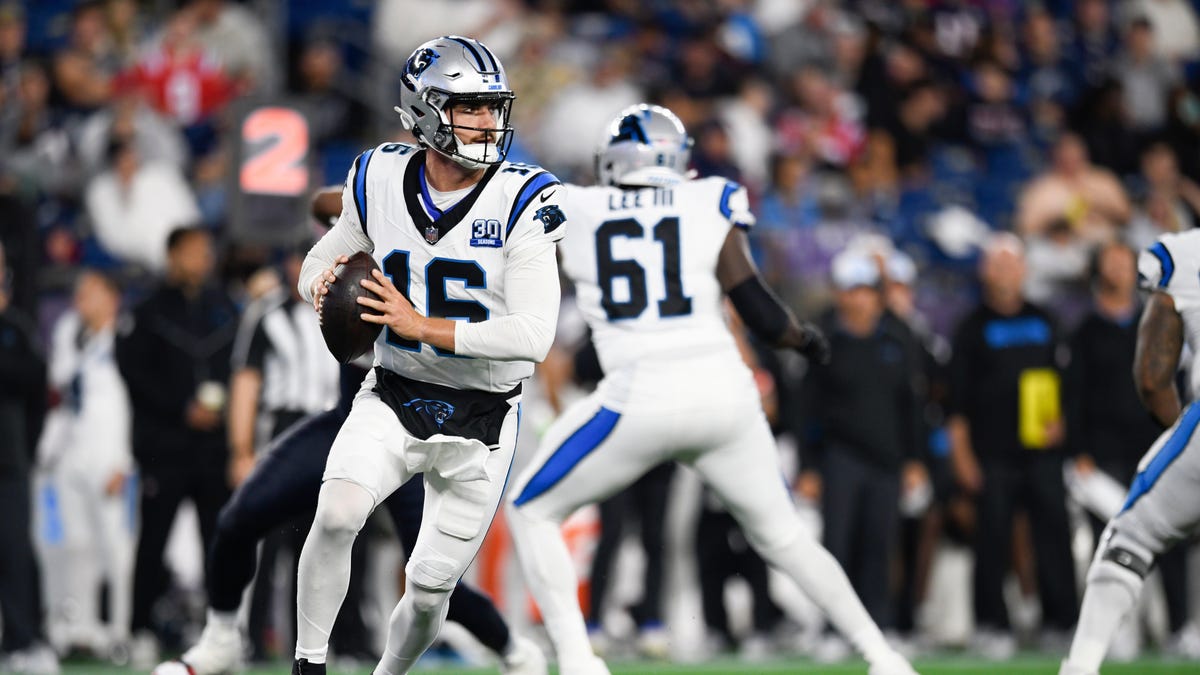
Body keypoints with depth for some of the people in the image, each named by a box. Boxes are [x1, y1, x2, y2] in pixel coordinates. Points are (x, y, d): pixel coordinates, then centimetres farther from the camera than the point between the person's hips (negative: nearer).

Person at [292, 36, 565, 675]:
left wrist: (422, 326, -28)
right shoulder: (380, 180, -5)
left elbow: (534, 335, -23)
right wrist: (323, 283, -14)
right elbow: (320, 262, 12)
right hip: (393, 399, 1)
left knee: (429, 590, 6)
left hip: (480, 419, -1)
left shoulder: (522, 201, -16)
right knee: (336, 515, -26)